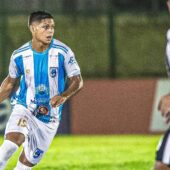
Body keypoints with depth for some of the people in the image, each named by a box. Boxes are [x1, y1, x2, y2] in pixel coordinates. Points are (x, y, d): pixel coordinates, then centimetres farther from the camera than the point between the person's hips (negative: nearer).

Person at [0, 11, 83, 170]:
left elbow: (77, 80, -9)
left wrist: (64, 96, -28)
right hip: (24, 108, 0)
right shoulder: (19, 55, -7)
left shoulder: (63, 52, -12)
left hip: (49, 117, 0)